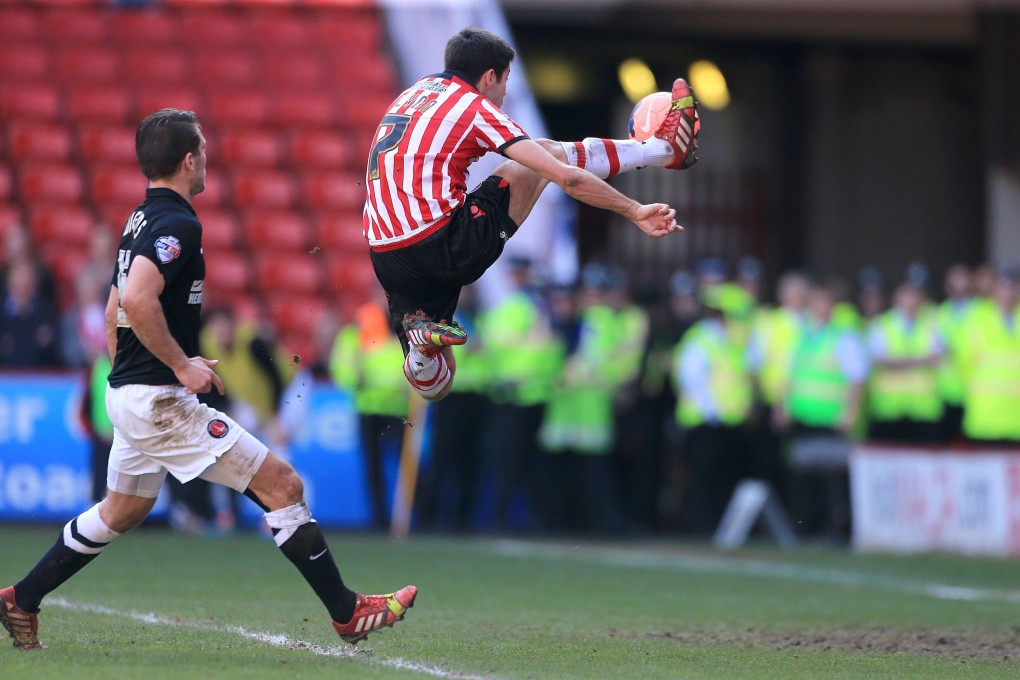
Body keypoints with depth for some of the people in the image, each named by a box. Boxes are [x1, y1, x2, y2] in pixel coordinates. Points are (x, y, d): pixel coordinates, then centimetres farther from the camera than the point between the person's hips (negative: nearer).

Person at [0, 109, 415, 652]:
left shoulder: (140, 221, 14)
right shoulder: (177, 224, -17)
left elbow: (115, 309, 22)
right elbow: (137, 299, -30)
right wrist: (182, 364, -21)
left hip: (128, 393, 10)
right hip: (159, 400, -10)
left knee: (122, 511, 26)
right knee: (282, 485, -6)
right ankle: (348, 613, -4)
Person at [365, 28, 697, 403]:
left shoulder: (416, 91, 19)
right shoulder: (476, 107, -1)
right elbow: (567, 178, -6)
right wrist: (634, 211, 2)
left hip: (384, 257, 7)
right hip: (442, 246, -7)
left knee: (434, 383, 26)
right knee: (547, 152, 11)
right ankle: (664, 148, 26)